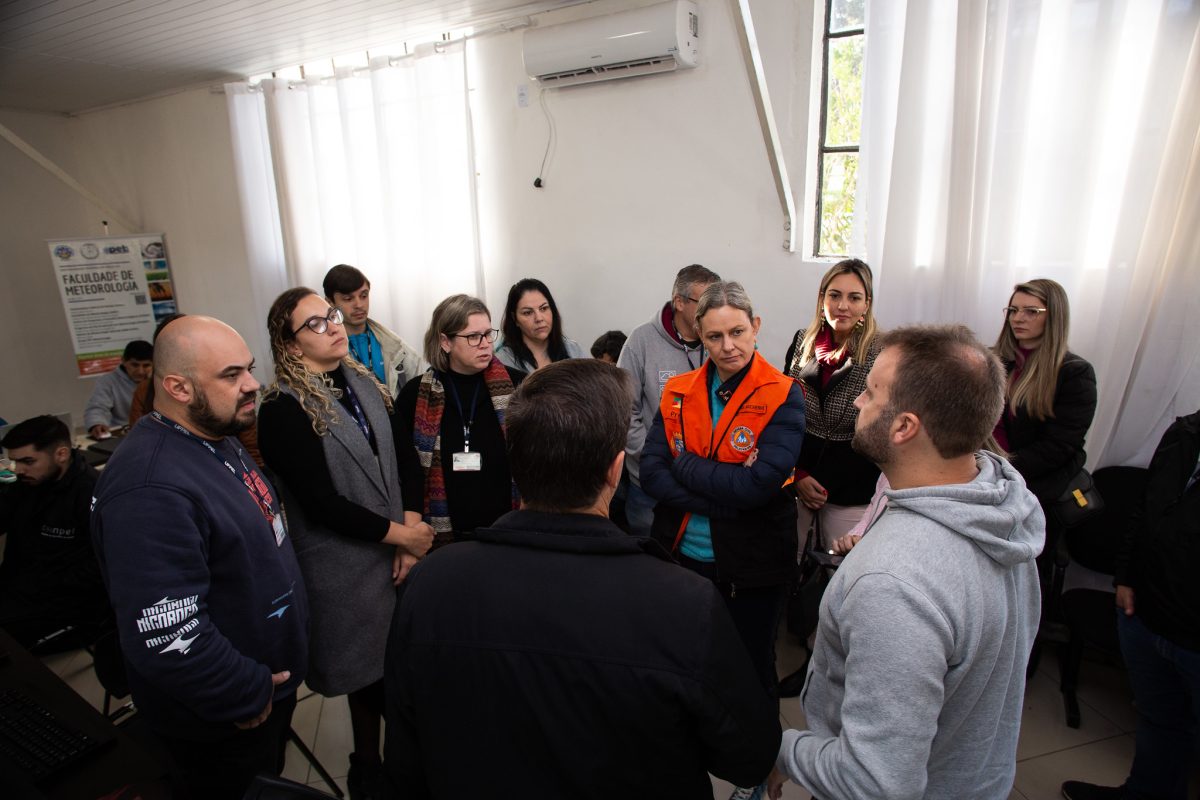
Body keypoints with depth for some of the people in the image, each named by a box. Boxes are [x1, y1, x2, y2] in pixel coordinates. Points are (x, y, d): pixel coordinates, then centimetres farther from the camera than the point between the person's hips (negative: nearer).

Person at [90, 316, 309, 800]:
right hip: (224, 724, -8)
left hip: (271, 675, 8)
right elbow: (164, 639, -34)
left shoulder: (218, 441, 0)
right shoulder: (151, 489, -32)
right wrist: (249, 695, -20)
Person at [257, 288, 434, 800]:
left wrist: (409, 522, -6)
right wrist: (398, 533, -12)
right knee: (368, 674, 12)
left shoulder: (363, 383, 5)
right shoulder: (284, 409, -15)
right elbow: (322, 503, -18)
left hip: (391, 553, 5)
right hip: (346, 569, -5)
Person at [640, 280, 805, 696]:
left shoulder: (783, 396, -12)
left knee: (752, 671, 19)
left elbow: (759, 485, -23)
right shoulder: (677, 392, -1)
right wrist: (726, 496, -20)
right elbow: (650, 473, -9)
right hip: (682, 556, 4)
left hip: (752, 567, -3)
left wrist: (683, 464, -14)